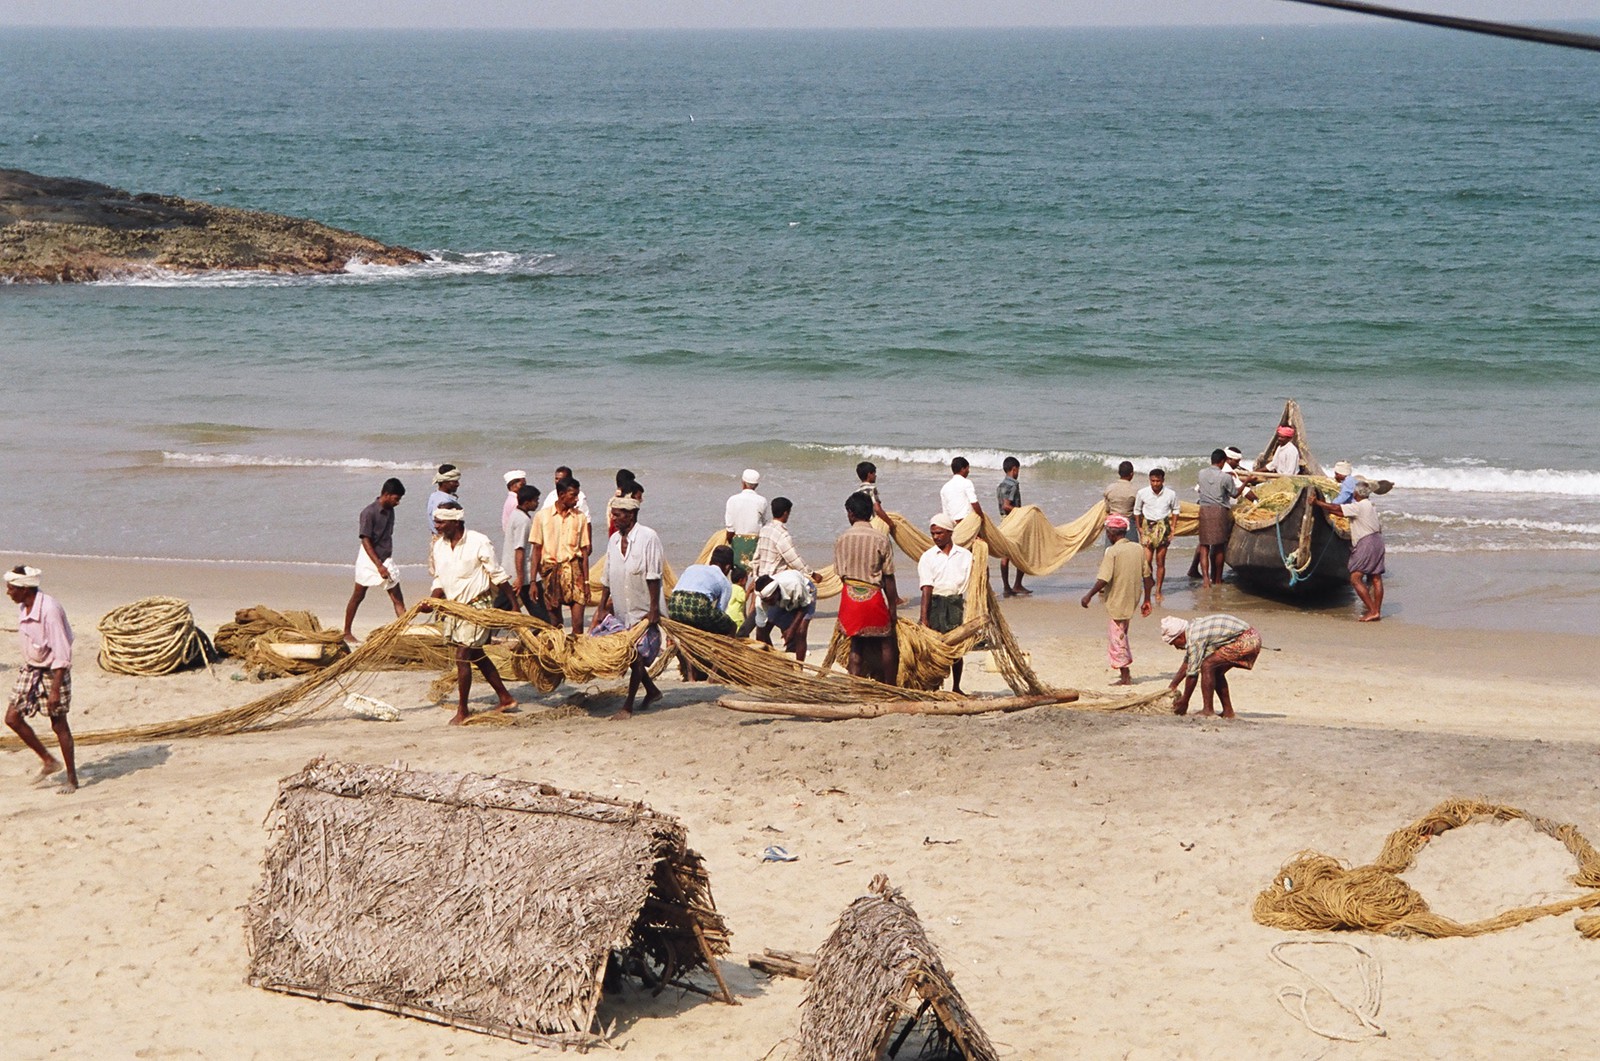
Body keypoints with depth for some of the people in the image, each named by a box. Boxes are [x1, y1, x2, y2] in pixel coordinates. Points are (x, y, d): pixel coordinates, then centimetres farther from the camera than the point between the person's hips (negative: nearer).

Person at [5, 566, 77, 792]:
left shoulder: (49, 610, -25)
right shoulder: (23, 608, 1)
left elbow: (62, 654, -24)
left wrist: (55, 690, -25)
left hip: (53, 671, -8)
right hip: (30, 669, 8)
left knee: (59, 725, 0)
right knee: (12, 718, 3)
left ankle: (72, 778, 13)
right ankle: (49, 761, 17)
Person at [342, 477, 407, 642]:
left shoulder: (389, 511, 5)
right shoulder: (369, 513, -17)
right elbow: (366, 541, -20)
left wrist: (385, 564, 17)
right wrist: (379, 566, -27)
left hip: (385, 560, 6)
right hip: (369, 560, -6)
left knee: (398, 598, -3)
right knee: (357, 597, 6)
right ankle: (347, 633, 18)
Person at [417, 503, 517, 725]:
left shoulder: (478, 543, -15)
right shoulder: (438, 546, 3)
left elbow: (498, 576, -8)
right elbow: (440, 581, 11)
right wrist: (431, 602, -7)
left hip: (477, 606, -7)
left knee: (462, 657, -9)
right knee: (477, 656, 14)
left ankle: (462, 711, -1)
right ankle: (505, 698, 27)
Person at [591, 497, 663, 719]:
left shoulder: (648, 537, -12)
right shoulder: (614, 540, 8)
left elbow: (654, 577, -15)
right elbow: (608, 578, 13)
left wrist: (654, 610, -17)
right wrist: (602, 608, 11)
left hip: (643, 610, -7)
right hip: (621, 609, 7)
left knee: (637, 657, -4)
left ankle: (628, 707, 0)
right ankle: (651, 691, 31)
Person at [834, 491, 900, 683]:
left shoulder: (842, 540, -1)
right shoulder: (881, 539, -8)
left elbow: (841, 572, 5)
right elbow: (888, 577, -7)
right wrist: (892, 605, -1)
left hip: (850, 595, 3)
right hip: (874, 595, -3)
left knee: (856, 645, 11)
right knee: (886, 645, 10)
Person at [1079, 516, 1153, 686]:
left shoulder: (1112, 552, -17)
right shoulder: (1138, 549, 2)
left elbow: (1104, 579, -22)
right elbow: (1147, 576, 6)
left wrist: (1089, 595, -10)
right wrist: (1147, 600, 15)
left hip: (1117, 602, -7)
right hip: (1132, 601, 7)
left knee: (1118, 639, 4)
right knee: (1120, 635, 22)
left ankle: (1125, 677, 8)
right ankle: (1125, 672, 24)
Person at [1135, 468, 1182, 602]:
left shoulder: (1171, 494, -6)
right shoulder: (1142, 493, -7)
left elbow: (1175, 510, 11)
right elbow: (1137, 510, 7)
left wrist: (1173, 528, 5)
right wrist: (1139, 528, 4)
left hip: (1163, 527, 0)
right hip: (1148, 526, 0)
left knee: (1160, 562, 2)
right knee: (1147, 561, -9)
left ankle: (1158, 591, 11)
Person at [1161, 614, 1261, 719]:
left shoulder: (1195, 638, -17)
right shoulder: (1193, 627, 12)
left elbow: (1192, 673, -13)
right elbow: (1186, 663, 24)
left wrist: (1184, 703, -5)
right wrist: (1172, 686, 27)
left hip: (1246, 641, -11)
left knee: (1207, 666, -14)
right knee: (1215, 672, 17)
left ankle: (1208, 711, -12)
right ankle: (1228, 711, 20)